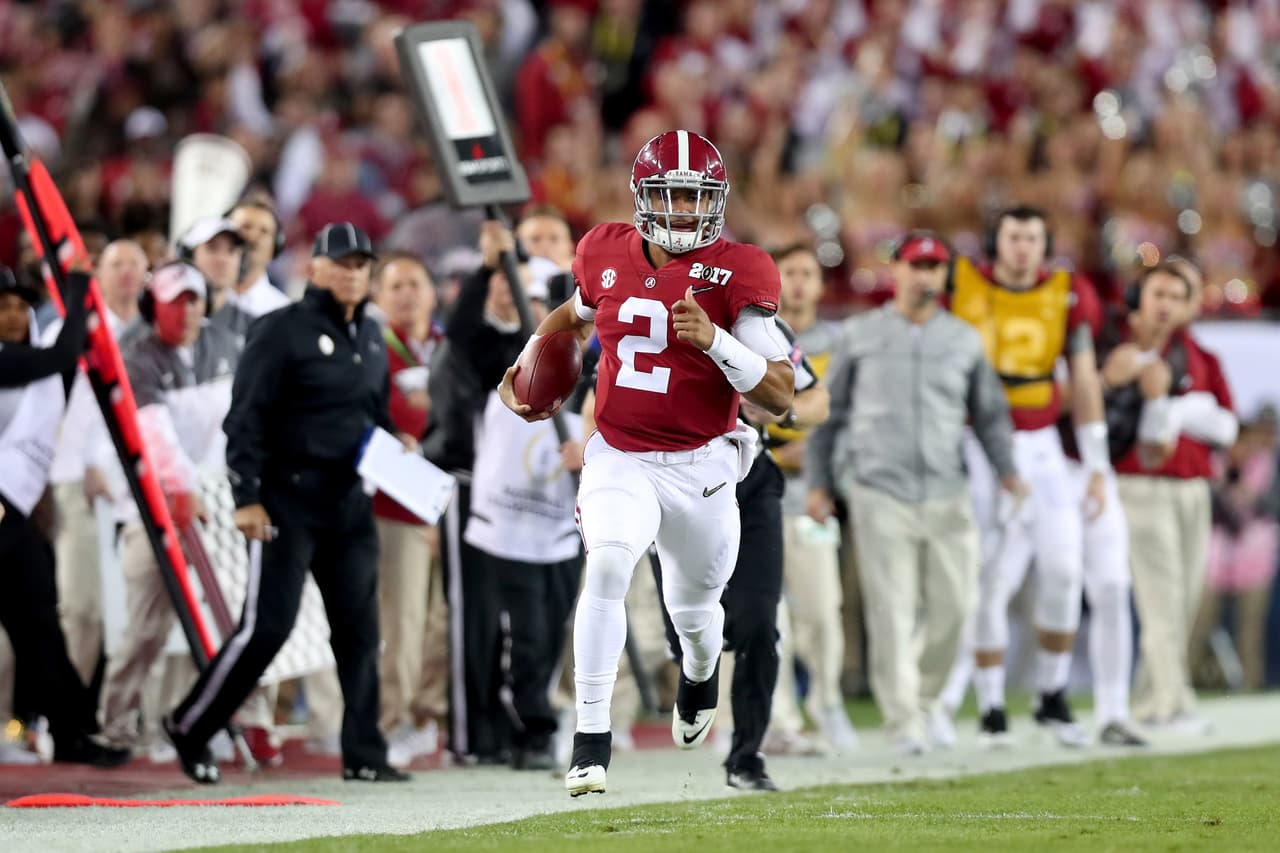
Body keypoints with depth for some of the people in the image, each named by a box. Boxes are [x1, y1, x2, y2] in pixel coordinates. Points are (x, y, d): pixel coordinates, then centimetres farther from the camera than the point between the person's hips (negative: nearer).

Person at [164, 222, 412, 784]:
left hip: (350, 501, 7)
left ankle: (364, 754, 10)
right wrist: (247, 498, -16)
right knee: (268, 625, -9)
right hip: (288, 498, -7)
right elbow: (246, 417, -11)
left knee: (359, 627, 5)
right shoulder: (283, 332, -7)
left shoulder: (371, 338, 16)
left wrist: (393, 444, 5)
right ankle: (190, 727, 5)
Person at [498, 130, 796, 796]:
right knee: (607, 566, -27)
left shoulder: (738, 274, -13)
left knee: (693, 607, 17)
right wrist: (526, 362, 11)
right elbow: (579, 310, 25)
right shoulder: (607, 254, -1)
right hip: (619, 460, 1)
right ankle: (592, 738, -22)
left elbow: (781, 395, -17)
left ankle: (700, 669, 57)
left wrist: (713, 342, -30)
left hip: (699, 468, -1)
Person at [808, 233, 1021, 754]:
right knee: (892, 610, -8)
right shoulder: (862, 335, 7)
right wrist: (819, 482, 6)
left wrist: (1006, 468, 1)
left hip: (946, 496, 2)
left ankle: (926, 697, 25)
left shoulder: (964, 340, 13)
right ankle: (904, 721, -5)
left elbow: (989, 413, 16)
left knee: (953, 606, 0)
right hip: (880, 494, -2)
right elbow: (829, 411, 11)